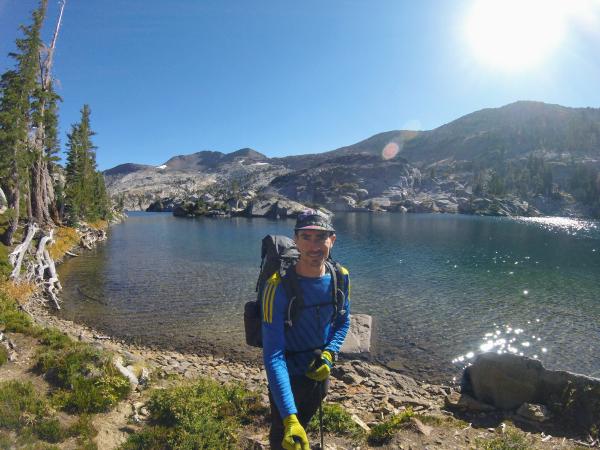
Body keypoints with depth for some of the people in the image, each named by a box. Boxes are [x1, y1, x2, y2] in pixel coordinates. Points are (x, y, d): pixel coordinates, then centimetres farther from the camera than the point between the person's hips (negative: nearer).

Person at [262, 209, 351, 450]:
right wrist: (289, 419, -41)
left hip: (319, 374, 5)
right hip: (288, 379, -4)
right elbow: (273, 355, -34)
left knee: (303, 429, 30)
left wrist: (329, 355, -14)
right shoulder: (279, 286, -31)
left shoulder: (340, 278, -14)